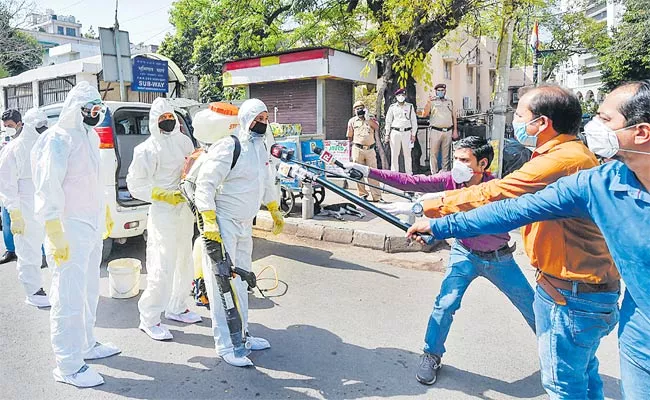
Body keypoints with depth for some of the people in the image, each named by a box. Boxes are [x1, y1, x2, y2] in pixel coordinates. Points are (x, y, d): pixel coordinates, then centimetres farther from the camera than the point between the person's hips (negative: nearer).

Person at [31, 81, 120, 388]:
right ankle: (68, 366, 9)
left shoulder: (90, 136, 13)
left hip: (92, 228, 9)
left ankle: (86, 345, 35)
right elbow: (48, 191, -19)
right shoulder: (58, 140, -15)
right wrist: (56, 236, -22)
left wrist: (104, 213, 25)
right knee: (69, 298, -2)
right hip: (70, 231, -9)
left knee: (89, 291, 19)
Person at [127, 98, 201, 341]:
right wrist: (164, 195, -19)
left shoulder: (184, 141, 7)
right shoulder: (147, 149, -11)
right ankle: (149, 319, 8)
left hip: (185, 211, 7)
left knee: (184, 261, 17)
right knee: (162, 268, -8)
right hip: (163, 214, -7)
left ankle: (177, 308, 35)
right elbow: (135, 184, -10)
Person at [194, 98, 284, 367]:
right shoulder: (228, 148, -16)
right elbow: (204, 185, -19)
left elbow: (268, 182, 24)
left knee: (241, 281, 16)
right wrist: (210, 222, -25)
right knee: (223, 283, -4)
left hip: (245, 224, 9)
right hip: (223, 224, -9)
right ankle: (225, 346, 6)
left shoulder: (261, 148, 10)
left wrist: (276, 213, 30)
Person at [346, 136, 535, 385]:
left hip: (498, 258, -1)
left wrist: (417, 208, -52)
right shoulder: (450, 179, -16)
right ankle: (431, 356, 7)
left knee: (530, 305, 11)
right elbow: (410, 182, -25)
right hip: (465, 254, 2)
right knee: (445, 304, -12)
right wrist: (367, 171, -34)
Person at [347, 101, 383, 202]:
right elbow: (350, 137, 13)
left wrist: (367, 118, -10)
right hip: (358, 149, 0)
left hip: (370, 149, 0)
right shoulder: (352, 121, 11)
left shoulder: (370, 119, 13)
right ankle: (363, 194, 13)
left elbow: (377, 128, -7)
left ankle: (377, 196, 0)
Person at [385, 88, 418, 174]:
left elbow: (414, 121, 8)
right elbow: (388, 121, 13)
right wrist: (387, 134, 7)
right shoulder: (392, 107, 9)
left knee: (407, 154, 2)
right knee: (394, 154, 1)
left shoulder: (410, 106, 8)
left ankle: (409, 174, 9)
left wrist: (413, 134, 1)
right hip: (395, 132, 1)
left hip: (407, 132, 0)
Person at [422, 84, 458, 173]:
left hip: (448, 131, 3)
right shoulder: (432, 102, 6)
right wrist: (429, 102, -18)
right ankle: (434, 174, 0)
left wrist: (455, 130, 9)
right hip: (435, 131, -3)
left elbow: (454, 116, 16)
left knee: (446, 155, 7)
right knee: (434, 153, -4)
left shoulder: (450, 102, 16)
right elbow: (424, 114, -7)